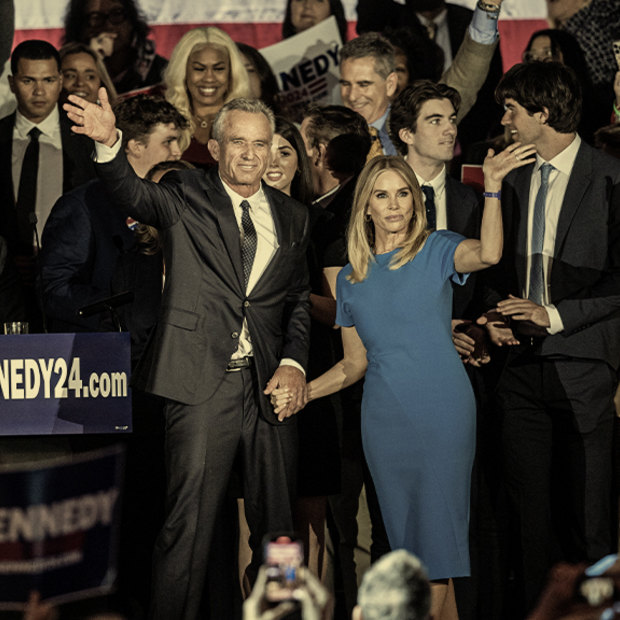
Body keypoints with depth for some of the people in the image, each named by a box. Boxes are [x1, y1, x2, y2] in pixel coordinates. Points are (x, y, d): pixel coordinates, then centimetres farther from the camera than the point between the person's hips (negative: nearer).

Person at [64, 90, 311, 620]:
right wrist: (109, 144, -36)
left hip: (269, 386, 4)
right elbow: (135, 195, -16)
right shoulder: (186, 196, 3)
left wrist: (293, 363, 0)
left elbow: (299, 301, 17)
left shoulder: (292, 217, 14)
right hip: (202, 384, -4)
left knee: (276, 526, 9)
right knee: (190, 524, -5)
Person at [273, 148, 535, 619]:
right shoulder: (351, 279, 13)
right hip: (384, 418, 4)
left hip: (443, 411, -4)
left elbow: (488, 253, -22)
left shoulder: (436, 250, 1)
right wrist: (301, 392, 4)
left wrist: (493, 186, -32)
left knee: (437, 540, -5)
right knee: (407, 539, 5)